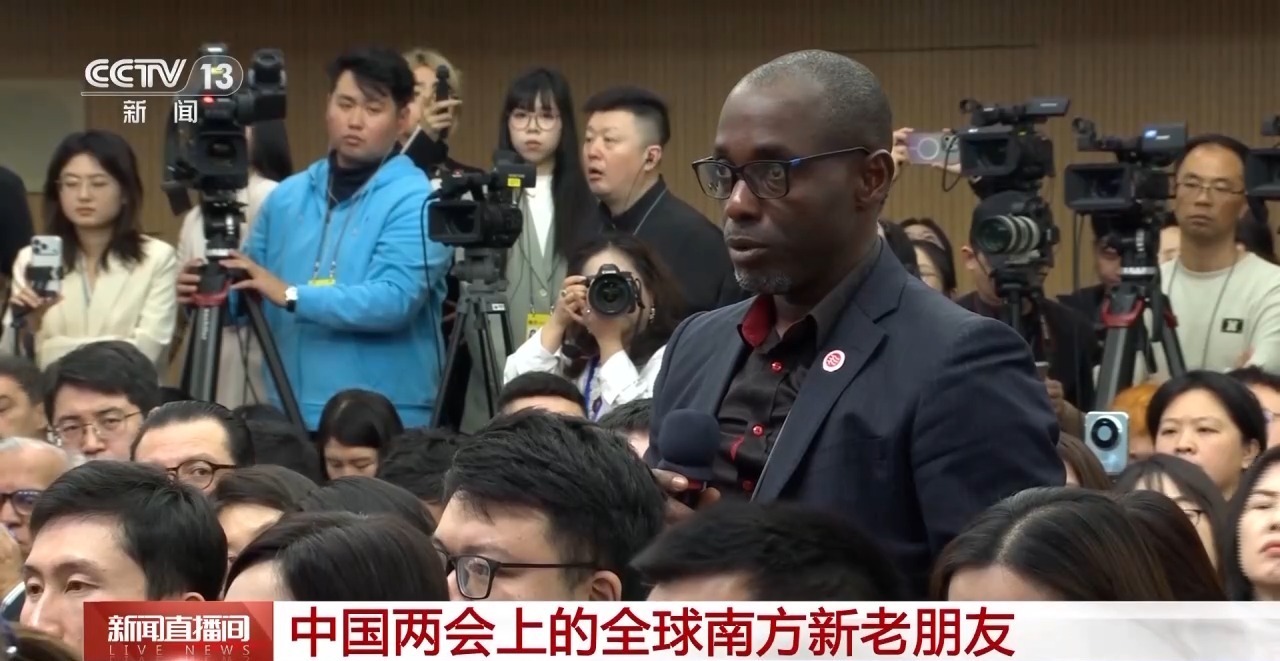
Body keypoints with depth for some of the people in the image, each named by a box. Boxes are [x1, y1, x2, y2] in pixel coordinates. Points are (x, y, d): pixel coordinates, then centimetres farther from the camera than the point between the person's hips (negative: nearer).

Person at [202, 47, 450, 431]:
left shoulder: (415, 201, -7)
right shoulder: (288, 195, 12)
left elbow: (395, 300, -19)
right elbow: (251, 293, 16)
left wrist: (292, 296, -23)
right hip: (289, 416, 5)